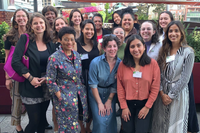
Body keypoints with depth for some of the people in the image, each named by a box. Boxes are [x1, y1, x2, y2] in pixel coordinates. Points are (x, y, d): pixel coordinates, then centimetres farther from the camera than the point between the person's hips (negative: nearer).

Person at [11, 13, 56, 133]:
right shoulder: (25, 39, -6)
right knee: (34, 121, -1)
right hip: (30, 88, -4)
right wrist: (30, 78, -16)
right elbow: (15, 62, -13)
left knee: (42, 118, 15)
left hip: (46, 87, 4)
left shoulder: (50, 44, 6)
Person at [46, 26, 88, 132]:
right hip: (65, 97, -5)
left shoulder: (76, 55, 4)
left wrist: (82, 90, 7)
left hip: (80, 95, 5)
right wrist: (61, 97, -13)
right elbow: (50, 81, -13)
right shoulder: (55, 58, -14)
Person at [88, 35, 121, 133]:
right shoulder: (95, 62, -19)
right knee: (100, 122, -7)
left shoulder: (120, 63, -10)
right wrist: (100, 103, -11)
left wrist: (109, 101, -4)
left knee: (110, 120, -2)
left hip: (110, 94, 2)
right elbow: (93, 85, -13)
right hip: (96, 93, -2)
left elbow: (115, 85, -1)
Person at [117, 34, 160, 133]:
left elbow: (155, 88, -5)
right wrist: (124, 107, -4)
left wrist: (147, 107, -7)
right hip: (127, 104, 1)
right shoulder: (123, 65, -2)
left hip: (145, 104, -1)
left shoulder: (153, 64, -5)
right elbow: (120, 87, -1)